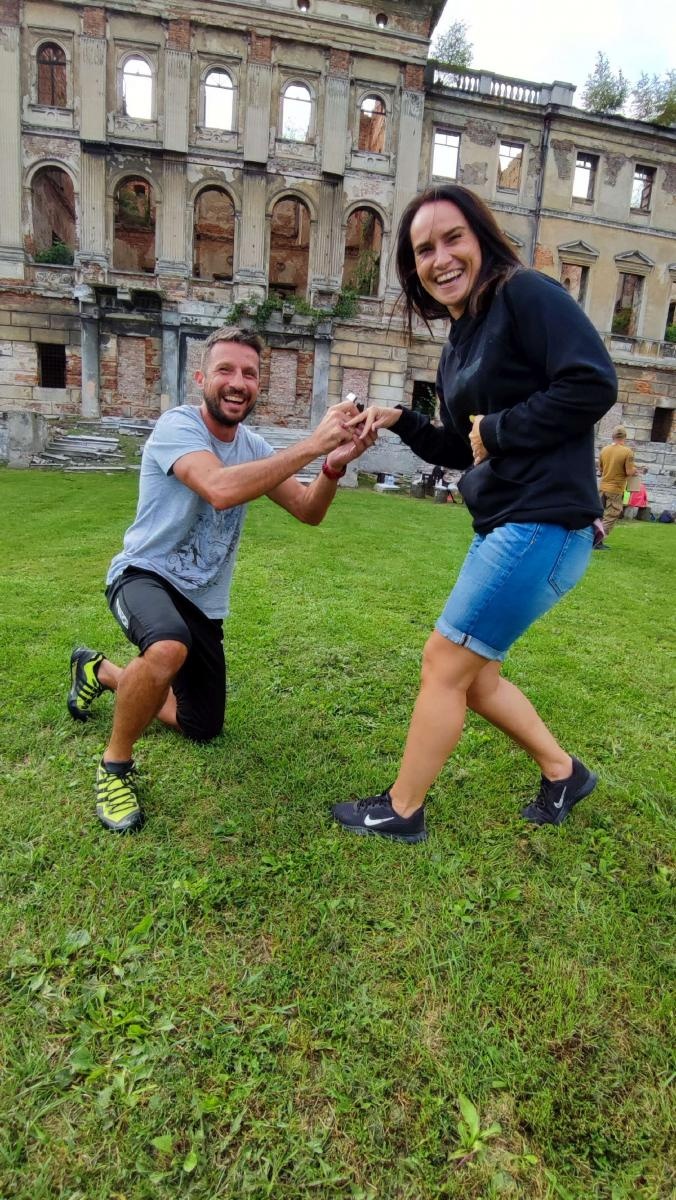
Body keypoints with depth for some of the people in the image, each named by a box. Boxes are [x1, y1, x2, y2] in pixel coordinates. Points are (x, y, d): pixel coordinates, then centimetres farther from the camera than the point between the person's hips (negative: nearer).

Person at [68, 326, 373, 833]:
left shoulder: (253, 445, 2)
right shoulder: (178, 424, -18)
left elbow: (308, 512, -4)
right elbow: (221, 489, -37)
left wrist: (334, 465, -24)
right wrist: (312, 444, -37)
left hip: (203, 600, 7)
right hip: (146, 575, -7)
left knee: (203, 729, 14)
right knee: (170, 647, -43)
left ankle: (101, 671, 37)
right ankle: (116, 764, -13)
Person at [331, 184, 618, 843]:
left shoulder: (526, 293, -8)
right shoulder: (457, 345, 17)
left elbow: (594, 384, -20)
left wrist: (497, 428, -13)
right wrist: (400, 422, 10)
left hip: (544, 524, -10)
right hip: (500, 527, 10)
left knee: (443, 661, -3)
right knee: (472, 673, 16)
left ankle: (400, 810, 16)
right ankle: (563, 772, 35)